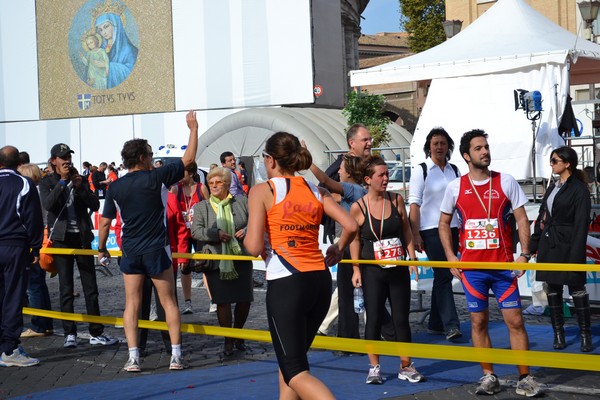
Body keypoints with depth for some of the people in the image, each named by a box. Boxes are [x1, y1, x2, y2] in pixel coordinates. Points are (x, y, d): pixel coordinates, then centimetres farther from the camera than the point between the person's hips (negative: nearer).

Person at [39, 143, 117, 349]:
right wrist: (63, 181, -19)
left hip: (82, 237, 3)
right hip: (61, 238, -3)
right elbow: (48, 204, -17)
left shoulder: (80, 180, 11)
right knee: (66, 289, 1)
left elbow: (95, 205, 0)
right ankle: (69, 333, 6)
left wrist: (79, 186, -12)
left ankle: (96, 332, 8)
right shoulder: (47, 182, 2)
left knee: (91, 287, 3)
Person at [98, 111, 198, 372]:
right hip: (157, 250, -2)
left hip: (130, 252, 3)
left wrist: (102, 249, 20)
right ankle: (176, 356, 5)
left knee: (132, 304, 7)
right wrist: (193, 128, 9)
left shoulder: (115, 187, 1)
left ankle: (133, 358, 2)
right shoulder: (156, 178, -8)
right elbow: (188, 159, -1)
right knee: (169, 302, 6)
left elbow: (104, 223, 5)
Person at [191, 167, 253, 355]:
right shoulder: (201, 207, 5)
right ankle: (228, 341, 9)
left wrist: (246, 231, -10)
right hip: (216, 261, -1)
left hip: (241, 258, 1)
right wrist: (216, 234, -20)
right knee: (223, 301, -3)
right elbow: (196, 231, -6)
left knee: (244, 299, 5)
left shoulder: (242, 202, 6)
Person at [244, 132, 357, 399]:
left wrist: (247, 238, 12)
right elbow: (351, 226, 3)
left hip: (286, 284, -6)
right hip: (320, 281, 6)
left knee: (296, 372, -4)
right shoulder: (316, 191, 11)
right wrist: (337, 249, 21)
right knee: (290, 360, 21)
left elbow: (253, 247, -11)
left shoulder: (262, 191, -3)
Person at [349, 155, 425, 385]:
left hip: (398, 270, 2)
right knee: (373, 319, 2)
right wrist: (356, 269, -3)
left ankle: (406, 367, 15)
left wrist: (412, 258, 5)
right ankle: (374, 368, 14)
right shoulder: (358, 207, -7)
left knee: (401, 318, 6)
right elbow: (355, 239, 0)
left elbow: (406, 231, 9)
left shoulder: (396, 200, 1)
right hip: (372, 271, -2)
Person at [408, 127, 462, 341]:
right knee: (443, 276, -10)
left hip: (452, 228, 5)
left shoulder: (454, 170, 11)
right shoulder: (421, 171, -2)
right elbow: (414, 204, -6)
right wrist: (415, 235, -11)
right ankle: (450, 325, -12)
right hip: (431, 230, -5)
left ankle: (436, 323, 16)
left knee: (444, 276, 8)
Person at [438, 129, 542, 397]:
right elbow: (444, 223, 12)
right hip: (471, 267, 1)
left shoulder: (506, 182, 1)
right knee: (478, 322, 5)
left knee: (515, 320, -3)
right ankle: (488, 377, 16)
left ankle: (525, 378, 4)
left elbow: (521, 219, 3)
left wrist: (524, 254, -7)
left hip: (504, 265, -1)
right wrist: (450, 257, 2)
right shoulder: (455, 187, 3)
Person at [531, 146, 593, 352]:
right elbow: (542, 218, 18)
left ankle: (585, 335, 8)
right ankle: (558, 333, 17)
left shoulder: (579, 189, -9)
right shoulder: (553, 188, 14)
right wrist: (533, 245, 15)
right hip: (549, 246, 7)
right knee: (552, 290, 8)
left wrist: (576, 255, -18)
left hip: (567, 247, -7)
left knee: (577, 289, -1)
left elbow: (581, 225, -13)